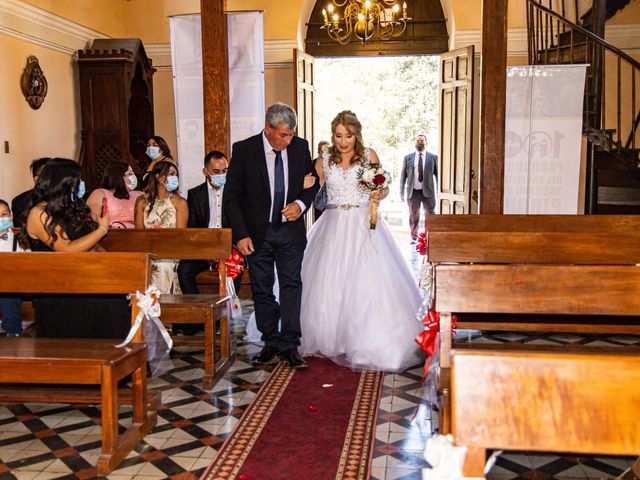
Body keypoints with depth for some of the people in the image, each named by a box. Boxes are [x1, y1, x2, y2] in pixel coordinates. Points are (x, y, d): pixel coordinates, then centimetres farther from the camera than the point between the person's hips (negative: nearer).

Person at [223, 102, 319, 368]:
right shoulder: (244, 150, -10)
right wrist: (241, 235, -14)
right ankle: (271, 343, 20)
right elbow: (231, 197, -8)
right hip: (258, 233, -1)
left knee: (292, 286, 1)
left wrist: (301, 203, -9)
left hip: (290, 230, 1)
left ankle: (290, 345, 9)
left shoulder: (300, 147, -2)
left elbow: (312, 181, 12)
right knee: (262, 289, 7)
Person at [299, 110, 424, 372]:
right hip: (333, 227, 2)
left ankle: (369, 343, 0)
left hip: (363, 226, -2)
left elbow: (383, 188, 9)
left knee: (367, 283, -9)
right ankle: (332, 339, 16)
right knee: (329, 285, 1)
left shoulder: (369, 156, 4)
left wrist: (379, 195, -13)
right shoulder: (325, 160, 9)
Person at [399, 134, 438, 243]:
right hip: (413, 192, 1)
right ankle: (414, 237, 21)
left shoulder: (433, 157, 3)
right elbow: (403, 175, 6)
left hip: (428, 191, -1)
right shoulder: (408, 157, 5)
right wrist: (402, 191, 2)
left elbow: (438, 174, 4)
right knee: (413, 216, 9)